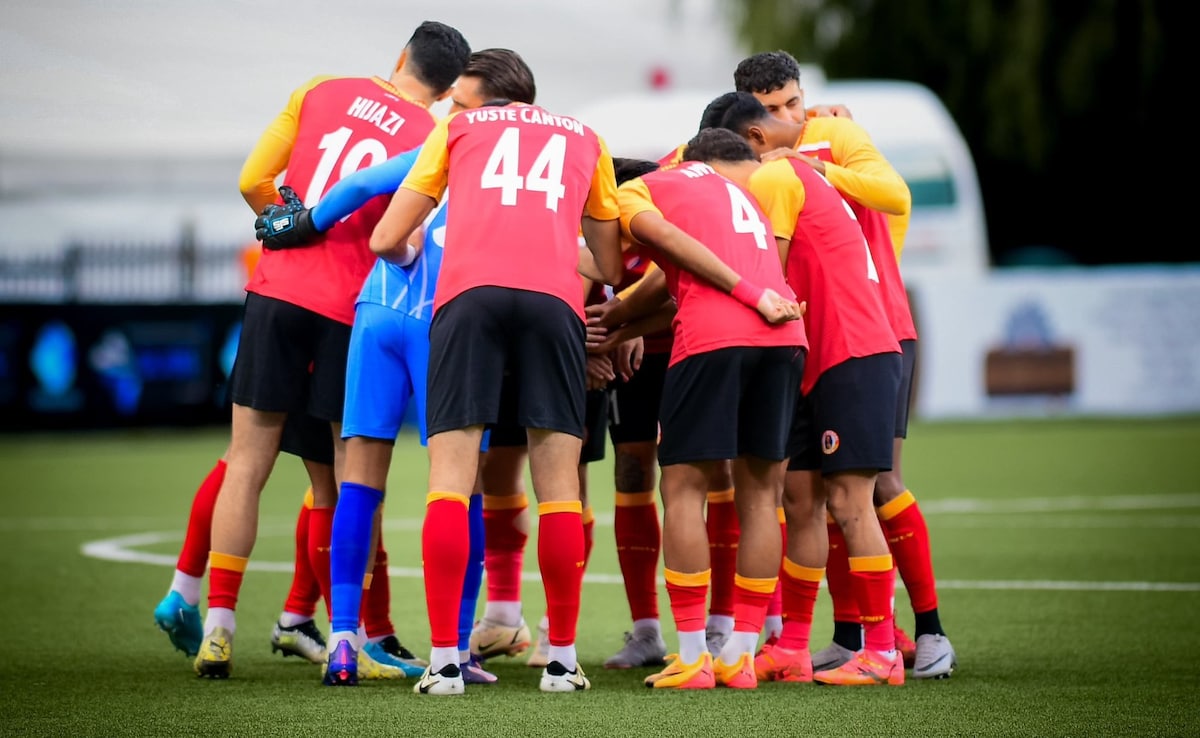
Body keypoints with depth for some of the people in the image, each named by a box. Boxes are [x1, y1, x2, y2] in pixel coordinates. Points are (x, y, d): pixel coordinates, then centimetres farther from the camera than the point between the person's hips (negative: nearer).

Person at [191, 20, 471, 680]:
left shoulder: (320, 91, 8)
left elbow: (252, 182, 8)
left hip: (276, 289, 3)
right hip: (349, 309, -2)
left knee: (248, 462, 6)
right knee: (355, 473, 5)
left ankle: (217, 630, 3)